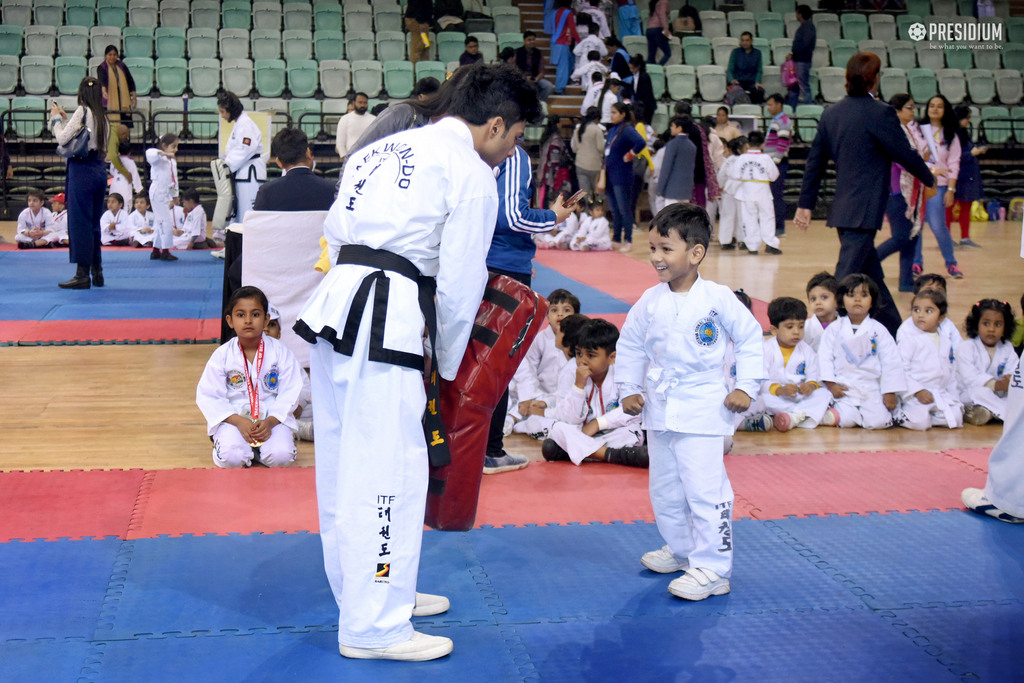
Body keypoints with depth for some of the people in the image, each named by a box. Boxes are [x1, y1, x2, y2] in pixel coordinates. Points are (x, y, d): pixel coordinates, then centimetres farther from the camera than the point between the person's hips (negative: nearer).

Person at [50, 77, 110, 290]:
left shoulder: (82, 111, -10)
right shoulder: (102, 116, 11)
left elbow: (62, 138, -11)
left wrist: (56, 118, 4)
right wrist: (66, 119, 20)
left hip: (82, 170, -8)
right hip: (100, 170, 8)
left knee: (80, 222, -3)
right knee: (93, 222, 14)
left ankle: (83, 274, -3)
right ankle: (97, 272, 17)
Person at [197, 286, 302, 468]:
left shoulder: (280, 352, -3)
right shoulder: (222, 355, -3)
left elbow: (290, 393, -4)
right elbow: (208, 396, -5)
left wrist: (270, 422, -20)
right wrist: (239, 421, -18)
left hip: (274, 418, 0)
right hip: (233, 419, 0)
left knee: (280, 456, -26)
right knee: (231, 457, -28)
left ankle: (257, 450, 8)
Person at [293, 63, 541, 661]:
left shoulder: (387, 148, 24)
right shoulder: (471, 173, -1)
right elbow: (461, 282, -2)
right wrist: (447, 365, 12)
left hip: (335, 303, 9)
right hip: (387, 320, -9)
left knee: (346, 463, 16)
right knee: (387, 471, -3)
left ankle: (371, 592, 31)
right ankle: (374, 627, 3)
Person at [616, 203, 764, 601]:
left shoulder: (718, 299, -11)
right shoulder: (650, 302, 0)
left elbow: (750, 339, -1)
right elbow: (629, 345, 12)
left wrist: (745, 387, -5)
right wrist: (629, 389, 7)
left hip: (703, 408, -5)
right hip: (659, 408, 6)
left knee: (705, 489, -9)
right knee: (664, 489, 16)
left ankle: (712, 569, 0)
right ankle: (682, 550, 36)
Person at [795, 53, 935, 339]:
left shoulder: (831, 112, 8)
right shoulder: (879, 113, -13)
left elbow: (815, 160, 11)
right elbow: (905, 154, -6)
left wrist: (806, 203, 15)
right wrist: (929, 177, 13)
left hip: (842, 206, 8)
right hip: (864, 210, -8)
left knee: (872, 273, 17)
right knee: (846, 277, -8)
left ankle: (894, 332, 29)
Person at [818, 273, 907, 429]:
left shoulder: (878, 330, 3)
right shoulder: (834, 329, 3)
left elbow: (891, 362, 3)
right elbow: (825, 357, 1)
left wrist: (890, 393, -2)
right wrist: (831, 384, -9)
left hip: (872, 389, 1)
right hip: (844, 389, -1)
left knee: (878, 422, -17)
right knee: (846, 420, -21)